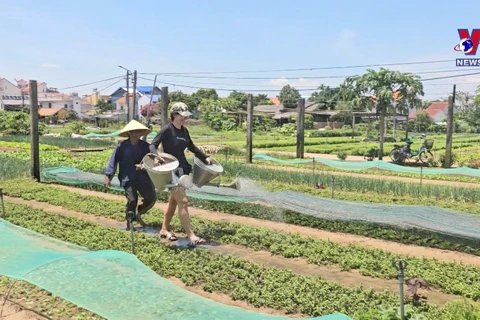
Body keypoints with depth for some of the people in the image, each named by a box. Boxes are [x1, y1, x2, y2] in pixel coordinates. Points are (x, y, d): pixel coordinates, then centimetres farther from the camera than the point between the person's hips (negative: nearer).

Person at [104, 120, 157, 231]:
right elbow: (113, 161, 1)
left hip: (143, 178, 4)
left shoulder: (145, 146, 4)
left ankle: (138, 214, 28)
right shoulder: (122, 146, -2)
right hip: (128, 179, -3)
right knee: (132, 200, -11)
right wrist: (108, 176, -3)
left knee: (151, 198, 1)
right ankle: (129, 222, 13)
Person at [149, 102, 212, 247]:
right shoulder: (167, 129, -11)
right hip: (170, 169, -8)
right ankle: (191, 236, -12)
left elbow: (191, 147, 23)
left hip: (182, 168, 8)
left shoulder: (184, 131, 9)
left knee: (173, 201, 15)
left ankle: (164, 230, 29)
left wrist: (205, 157, 21)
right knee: (183, 201, -13)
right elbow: (153, 144, -15)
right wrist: (156, 156, -34)